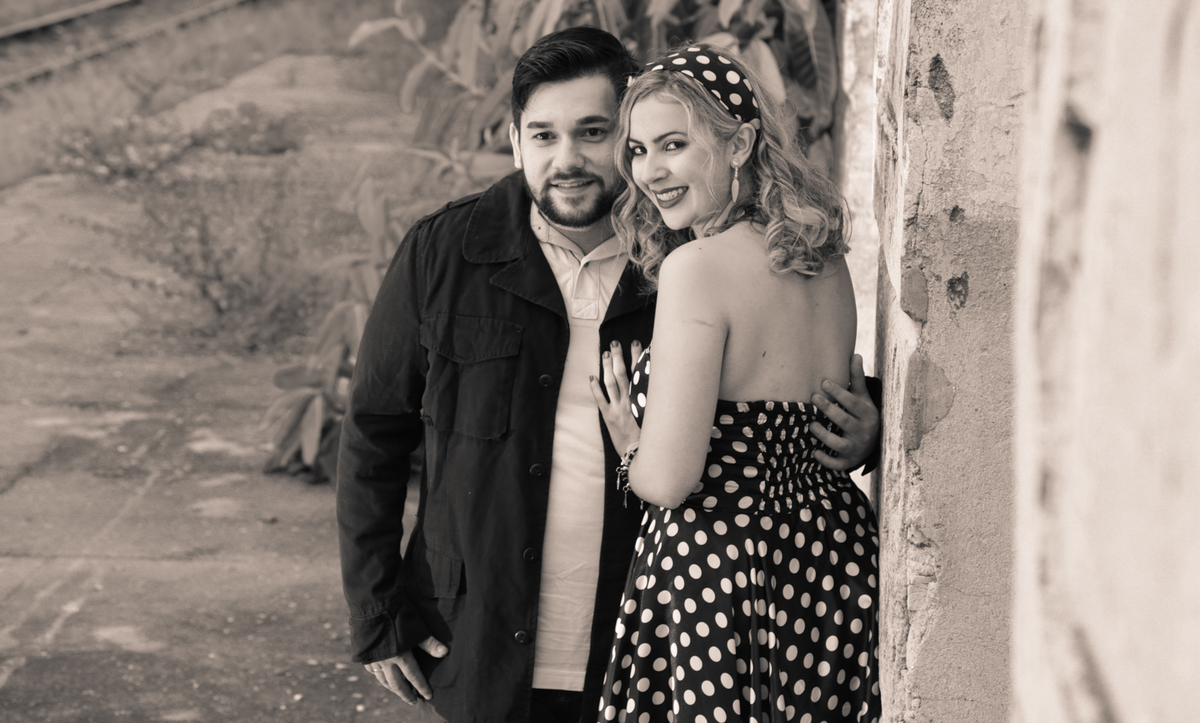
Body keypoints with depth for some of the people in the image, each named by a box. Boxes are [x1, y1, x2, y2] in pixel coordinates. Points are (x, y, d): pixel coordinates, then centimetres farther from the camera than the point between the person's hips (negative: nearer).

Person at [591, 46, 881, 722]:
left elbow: (670, 478, -21)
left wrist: (630, 447, 1)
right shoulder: (827, 260, 5)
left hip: (716, 568, -8)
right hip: (833, 551, 8)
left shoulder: (697, 267, -18)